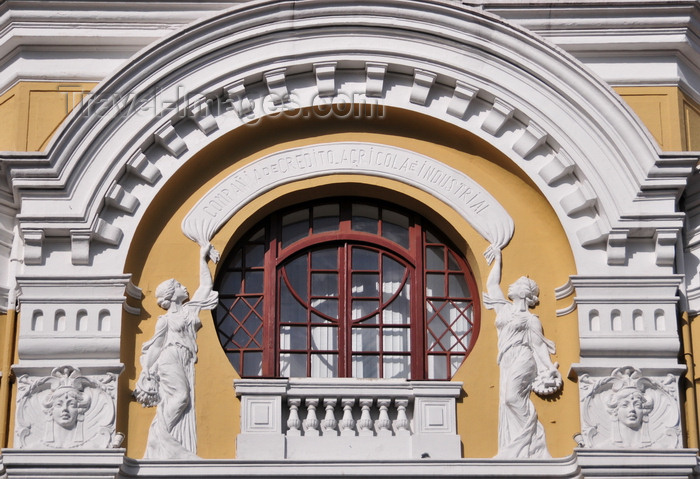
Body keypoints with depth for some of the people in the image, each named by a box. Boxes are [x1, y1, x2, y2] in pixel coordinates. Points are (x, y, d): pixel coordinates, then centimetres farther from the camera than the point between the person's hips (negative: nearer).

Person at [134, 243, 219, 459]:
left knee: (181, 403, -5)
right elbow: (155, 347, 4)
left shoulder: (189, 309, 21)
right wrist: (147, 374, -2)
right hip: (171, 359, -6)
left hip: (185, 363, 6)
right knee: (179, 396, -24)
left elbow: (206, 286, 26)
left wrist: (202, 259, 27)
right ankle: (159, 435, -23)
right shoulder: (165, 320, 6)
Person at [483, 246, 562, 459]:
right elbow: (491, 284, 31)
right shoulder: (504, 309, 21)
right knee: (507, 402, -5)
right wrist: (497, 260, 37)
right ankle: (516, 451, -7)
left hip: (522, 360, -6)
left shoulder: (530, 319, 5)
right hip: (507, 363, 6)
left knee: (513, 397, -21)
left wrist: (549, 369, -8)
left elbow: (539, 345, 2)